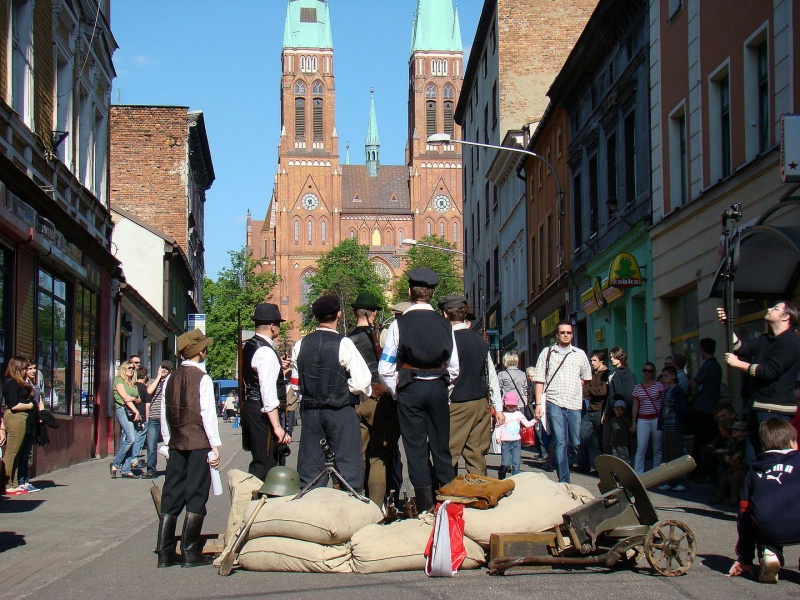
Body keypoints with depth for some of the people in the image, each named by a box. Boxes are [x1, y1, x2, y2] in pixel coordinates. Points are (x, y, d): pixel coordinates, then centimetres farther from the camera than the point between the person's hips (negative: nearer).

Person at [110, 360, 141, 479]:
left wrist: (134, 399, -1)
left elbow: (139, 400, 22)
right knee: (131, 438, -20)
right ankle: (115, 464, -10)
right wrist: (136, 411, -11)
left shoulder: (133, 383, 25)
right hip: (122, 410, -7)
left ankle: (125, 470, 1)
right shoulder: (119, 380, 2)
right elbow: (125, 397, -7)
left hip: (132, 412, 7)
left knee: (125, 440, 3)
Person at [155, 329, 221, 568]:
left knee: (171, 495, 7)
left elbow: (165, 414, 11)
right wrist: (215, 445, -8)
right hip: (199, 444, -6)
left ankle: (165, 552, 8)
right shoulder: (202, 379, -9)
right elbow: (208, 413, -12)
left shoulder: (171, 379, 8)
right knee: (196, 495, -1)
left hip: (176, 443, 6)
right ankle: (190, 552, 0)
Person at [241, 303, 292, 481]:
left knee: (261, 461, 17)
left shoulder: (249, 346, 12)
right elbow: (268, 392, -23)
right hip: (262, 412, -10)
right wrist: (277, 427, -24)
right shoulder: (266, 352, -17)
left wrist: (277, 367, 23)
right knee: (264, 463, -7)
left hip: (249, 406, 10)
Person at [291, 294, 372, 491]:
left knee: (311, 467, 10)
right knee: (348, 466, 1)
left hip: (310, 411, 5)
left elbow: (296, 384, 9)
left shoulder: (300, 346, 3)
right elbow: (361, 383, -16)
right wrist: (368, 390, 4)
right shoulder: (343, 344, -12)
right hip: (341, 411, -5)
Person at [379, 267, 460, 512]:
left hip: (409, 390, -3)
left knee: (416, 447, 1)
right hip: (438, 388, 3)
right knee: (441, 448, 10)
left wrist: (397, 392, 8)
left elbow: (385, 368, -5)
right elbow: (454, 367, 7)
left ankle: (425, 505, -1)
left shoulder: (399, 324, -4)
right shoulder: (444, 325, 4)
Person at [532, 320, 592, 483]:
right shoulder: (547, 353, 8)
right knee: (560, 442, -8)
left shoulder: (580, 354, 14)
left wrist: (575, 389, 11)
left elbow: (586, 378, 25)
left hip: (575, 404, 3)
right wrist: (538, 404, -3)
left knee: (575, 443, 3)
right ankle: (563, 480, -6)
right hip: (555, 403, -3)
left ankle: (564, 466, 27)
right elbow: (539, 380, 5)